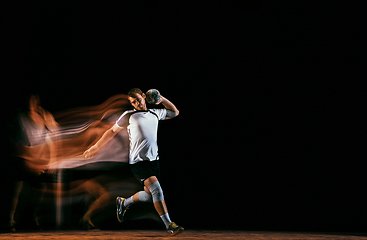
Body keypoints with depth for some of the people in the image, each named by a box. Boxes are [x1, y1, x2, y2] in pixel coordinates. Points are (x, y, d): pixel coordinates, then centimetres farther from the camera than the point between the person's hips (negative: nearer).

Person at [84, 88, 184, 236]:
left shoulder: (155, 113, 13)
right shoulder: (129, 116, 0)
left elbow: (175, 112, 28)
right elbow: (112, 131, 8)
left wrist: (162, 99, 11)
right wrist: (96, 147, 8)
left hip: (153, 159, 6)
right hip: (138, 161, -6)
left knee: (149, 195, 7)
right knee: (156, 188, -19)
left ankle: (124, 203, 34)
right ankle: (169, 225, -17)